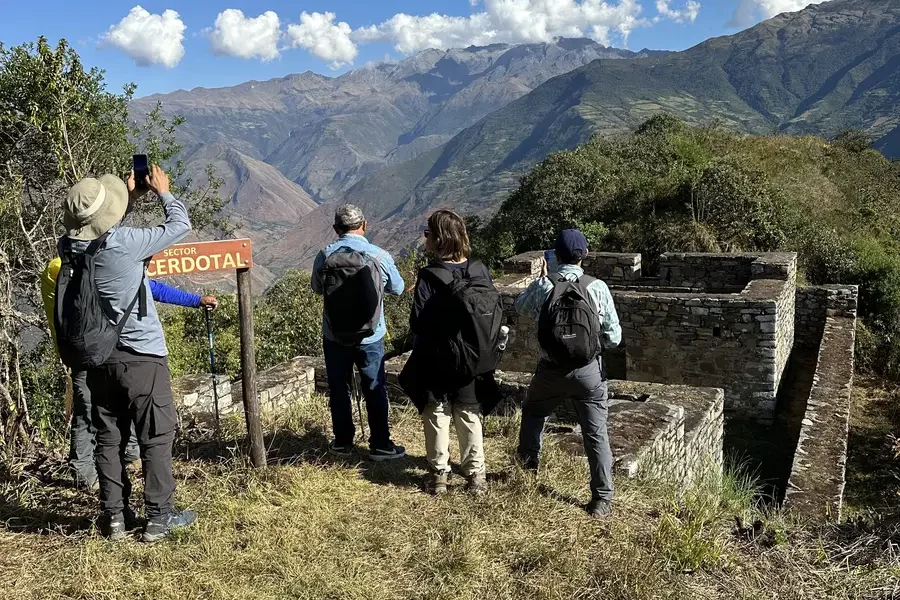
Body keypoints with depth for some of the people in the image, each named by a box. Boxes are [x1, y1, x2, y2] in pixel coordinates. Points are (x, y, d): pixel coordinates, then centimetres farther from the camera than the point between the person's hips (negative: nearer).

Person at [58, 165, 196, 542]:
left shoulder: (69, 248, -2)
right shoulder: (123, 243, -20)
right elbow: (180, 225, -7)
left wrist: (129, 197, 22)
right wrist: (163, 191, 8)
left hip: (97, 358, 6)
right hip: (141, 357, -6)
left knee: (109, 438, 14)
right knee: (156, 437, 4)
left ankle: (114, 515, 20)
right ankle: (159, 517, 9)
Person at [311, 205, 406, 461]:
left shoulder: (325, 256, -9)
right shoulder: (379, 256, -12)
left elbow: (317, 288, 8)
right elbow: (397, 288, 4)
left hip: (334, 337, 1)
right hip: (370, 338, -1)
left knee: (339, 390, 16)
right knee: (375, 391, 11)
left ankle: (342, 442, 27)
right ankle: (380, 445, 18)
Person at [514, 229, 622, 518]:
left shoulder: (543, 286, -10)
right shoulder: (597, 288, -10)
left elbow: (520, 306, 13)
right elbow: (614, 337, -5)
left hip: (551, 370, 1)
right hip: (589, 371, 0)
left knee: (533, 413, 28)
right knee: (596, 434, 9)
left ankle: (528, 465, 42)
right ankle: (602, 497, 12)